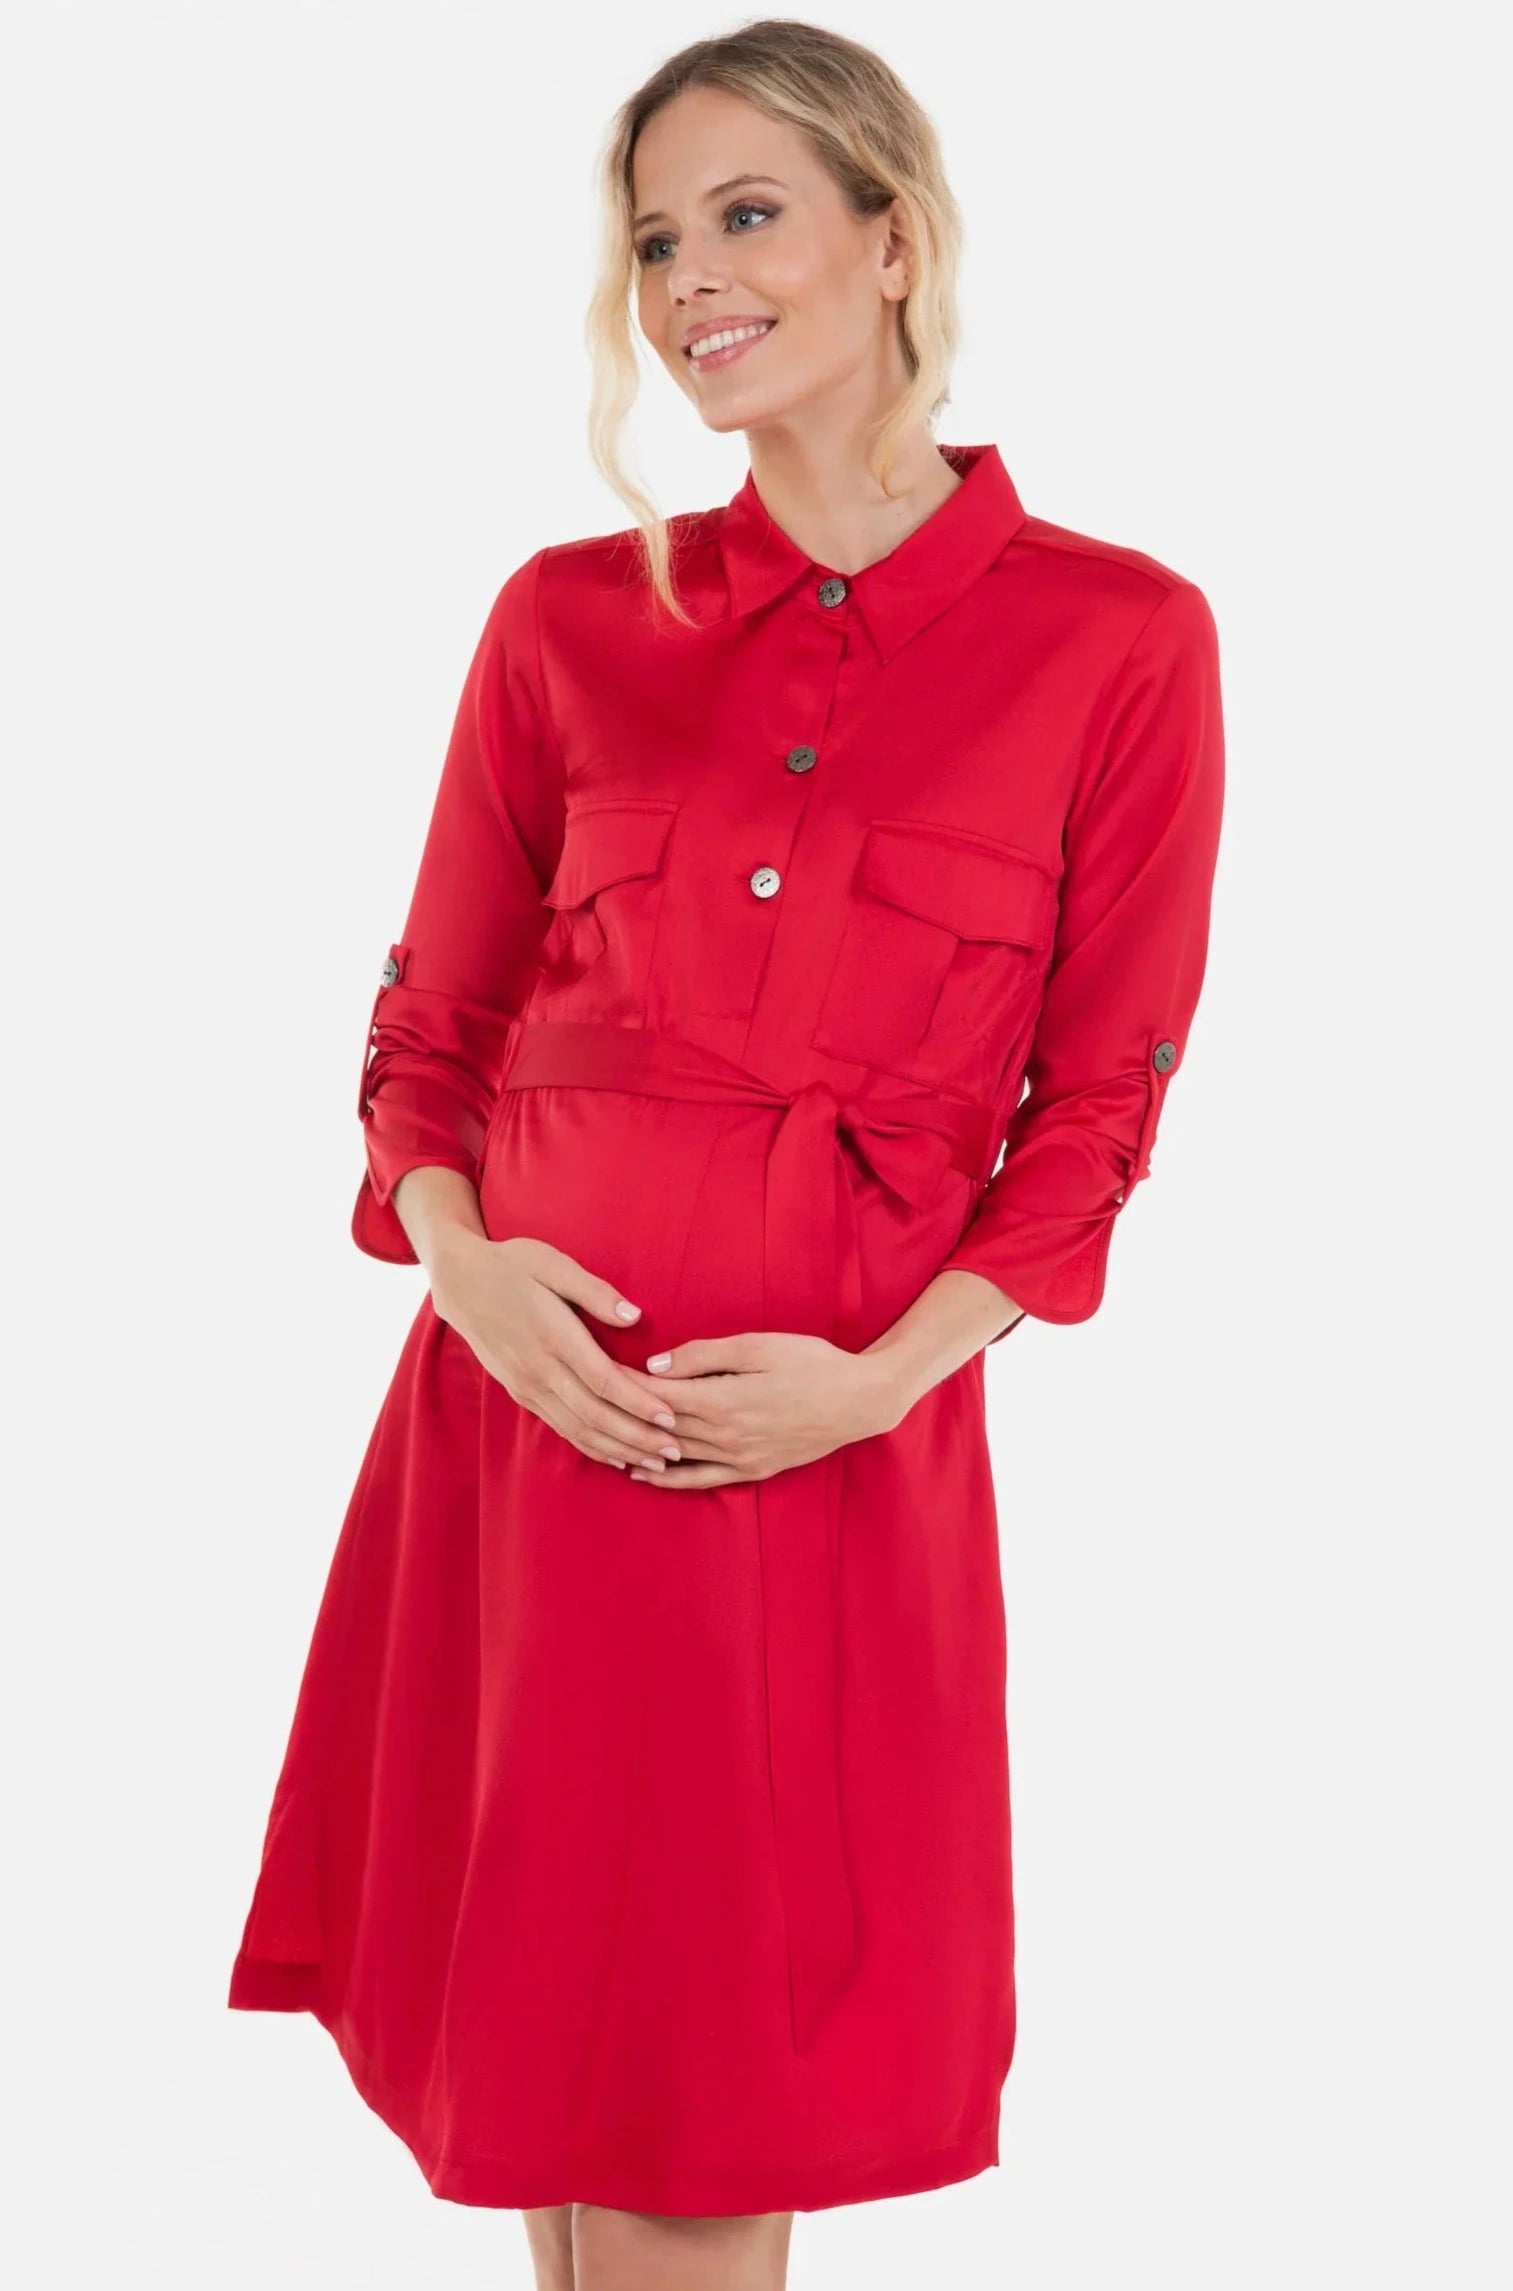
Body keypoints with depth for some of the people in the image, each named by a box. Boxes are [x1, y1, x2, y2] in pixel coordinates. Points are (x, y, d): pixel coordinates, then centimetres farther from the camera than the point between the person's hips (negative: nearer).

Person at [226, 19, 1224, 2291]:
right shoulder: (570, 618, 5)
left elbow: (1097, 1100, 0)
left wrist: (888, 1372, -12)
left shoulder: (1118, 639, -2)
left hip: (847, 1431, -2)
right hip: (531, 1391, 3)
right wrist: (459, 1253, -10)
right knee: (534, 2000, 12)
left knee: (730, 2042, 7)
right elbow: (433, 1018, 10)